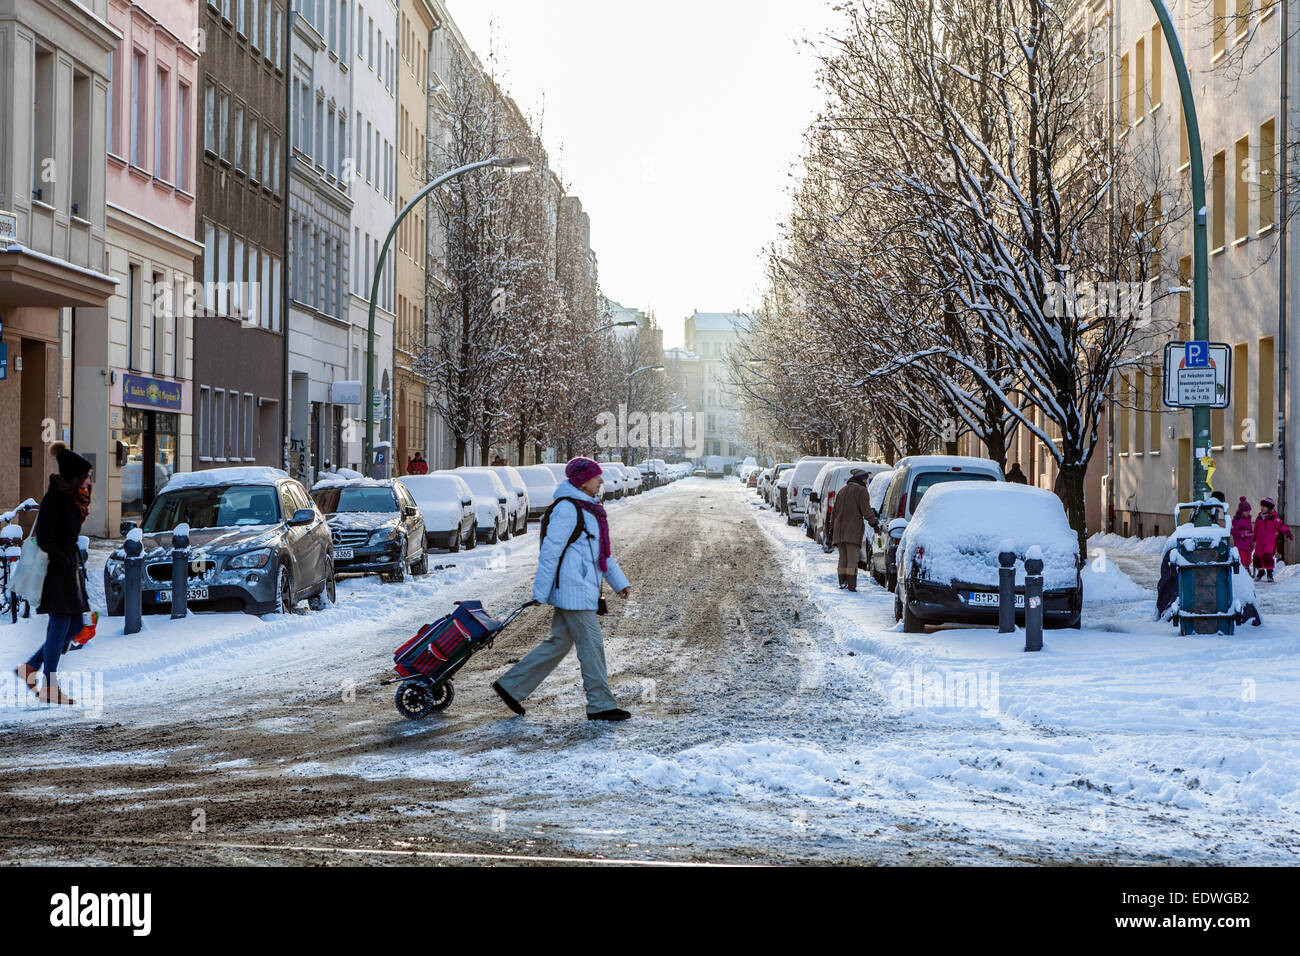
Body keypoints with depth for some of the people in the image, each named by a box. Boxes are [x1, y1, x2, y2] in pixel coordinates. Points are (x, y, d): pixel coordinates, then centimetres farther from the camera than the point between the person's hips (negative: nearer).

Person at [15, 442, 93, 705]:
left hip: (70, 567, 10)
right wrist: (66, 562, -15)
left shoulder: (71, 497, 11)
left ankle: (31, 667, 21)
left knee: (75, 624, 12)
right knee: (60, 626, -4)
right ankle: (49, 688, 4)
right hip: (57, 570, -10)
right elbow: (45, 540, -20)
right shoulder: (53, 499, -17)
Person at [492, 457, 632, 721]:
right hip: (573, 590, -10)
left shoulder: (589, 508, 16)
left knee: (559, 642, 13)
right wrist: (540, 594, -17)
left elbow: (602, 551, 23)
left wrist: (619, 582, 19)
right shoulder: (567, 509, -15)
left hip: (583, 588, 10)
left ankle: (511, 686, 18)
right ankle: (601, 705, 3)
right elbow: (550, 552, -17)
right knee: (591, 644, -4)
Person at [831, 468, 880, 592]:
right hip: (853, 530, -7)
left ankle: (842, 582, 12)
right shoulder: (861, 490, -4)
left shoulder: (842, 490, 19)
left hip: (839, 529, 7)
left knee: (843, 558, 12)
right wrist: (874, 522, 1)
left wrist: (833, 528, 25)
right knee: (852, 558, -9)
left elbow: (835, 511, 21)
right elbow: (866, 510, -11)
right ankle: (851, 585, -15)